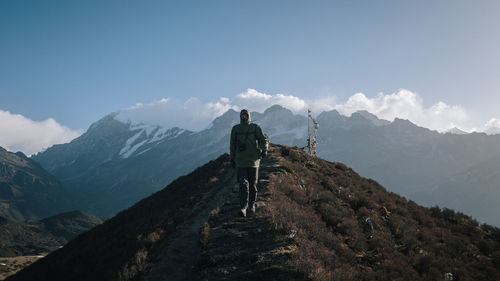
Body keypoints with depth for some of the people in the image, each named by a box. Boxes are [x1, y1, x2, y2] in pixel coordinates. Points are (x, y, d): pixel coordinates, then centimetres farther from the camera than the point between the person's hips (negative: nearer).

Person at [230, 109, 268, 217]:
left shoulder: (255, 127, 2)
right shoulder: (235, 129, 6)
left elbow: (263, 139, 0)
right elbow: (232, 144, 13)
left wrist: (264, 150, -17)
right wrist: (232, 158, 14)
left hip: (253, 160, 0)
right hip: (240, 161, 0)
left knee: (252, 185, 8)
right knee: (243, 184, -9)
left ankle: (252, 205, 26)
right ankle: (243, 208, -11)